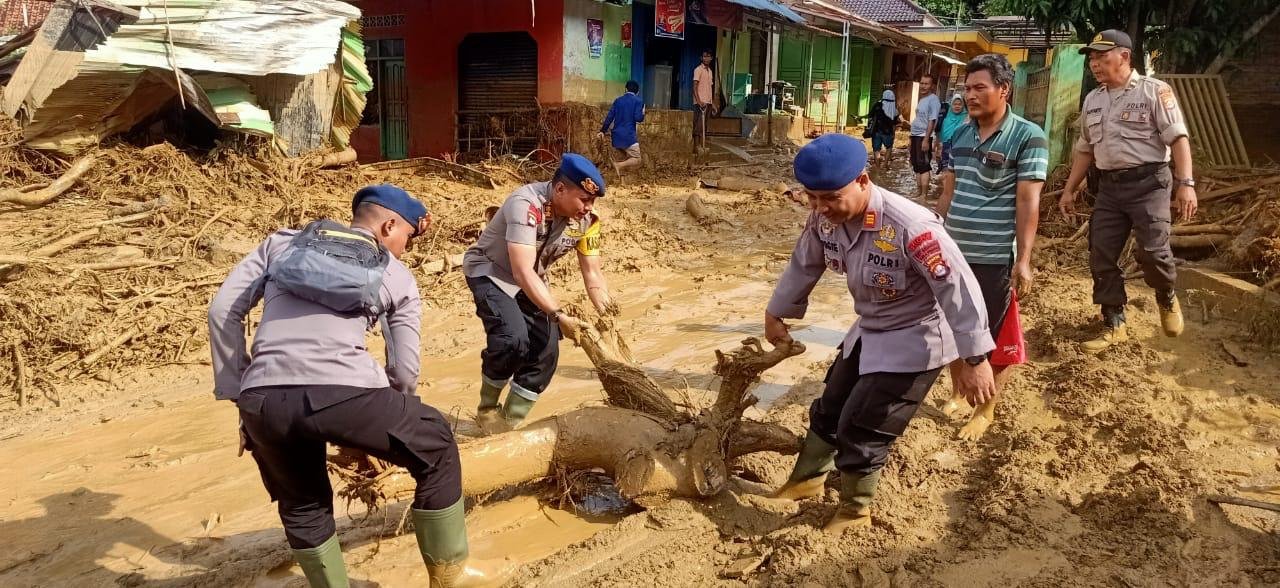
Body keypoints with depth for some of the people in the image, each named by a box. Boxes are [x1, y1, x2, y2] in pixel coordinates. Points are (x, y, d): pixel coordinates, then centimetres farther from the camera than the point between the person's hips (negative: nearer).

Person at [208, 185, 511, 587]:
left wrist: (237, 393, 20)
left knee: (302, 506, 29)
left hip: (263, 401, 3)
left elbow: (223, 310, 16)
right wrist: (385, 427, 34)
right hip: (342, 392, -3)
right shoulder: (398, 278, 19)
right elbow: (405, 373, 17)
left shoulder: (282, 242, 26)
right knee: (435, 446, 23)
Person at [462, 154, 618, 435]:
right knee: (513, 337, -28)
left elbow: (593, 273, -8)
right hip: (490, 271, -6)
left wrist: (608, 318, -23)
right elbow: (522, 272, -39)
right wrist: (559, 315, -46)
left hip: (530, 280, 7)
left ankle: (510, 423, 13)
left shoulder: (587, 219, -14)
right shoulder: (527, 204, -34)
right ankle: (487, 409, -3)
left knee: (546, 352, -4)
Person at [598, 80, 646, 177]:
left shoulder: (618, 100, 12)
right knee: (636, 160, -5)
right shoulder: (638, 101, -2)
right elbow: (638, 118, -11)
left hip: (616, 135, 6)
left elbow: (609, 116, 8)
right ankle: (619, 166, -26)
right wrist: (643, 114, 11)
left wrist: (603, 131, 13)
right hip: (629, 136, -6)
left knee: (620, 160, 17)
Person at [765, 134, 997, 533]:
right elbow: (804, 265, 6)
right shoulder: (824, 219, -13)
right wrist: (776, 314, 17)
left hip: (914, 340, -7)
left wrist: (975, 360, -29)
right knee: (830, 408, 21)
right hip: (868, 332, 7)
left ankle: (854, 511, 26)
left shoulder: (910, 227, -36)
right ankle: (807, 479, 46)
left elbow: (958, 289, -31)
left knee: (861, 427, -2)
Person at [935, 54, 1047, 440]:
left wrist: (1024, 260, -16)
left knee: (996, 336, 7)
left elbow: (1028, 203, -13)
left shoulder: (1027, 137, -10)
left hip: (995, 258, -5)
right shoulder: (958, 135, 6)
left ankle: (986, 410, 24)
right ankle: (959, 392, 37)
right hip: (954, 253, 5)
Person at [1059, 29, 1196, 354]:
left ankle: (1167, 298, 19)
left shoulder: (1154, 90, -5)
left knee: (1152, 251, -14)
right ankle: (1114, 324, 13)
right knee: (1101, 256, 2)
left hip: (1148, 182, -6)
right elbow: (1085, 149, 21)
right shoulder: (1092, 100, 14)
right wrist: (1069, 189, 18)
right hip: (1109, 185, 6)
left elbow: (1178, 138, -10)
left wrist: (1186, 183, -19)